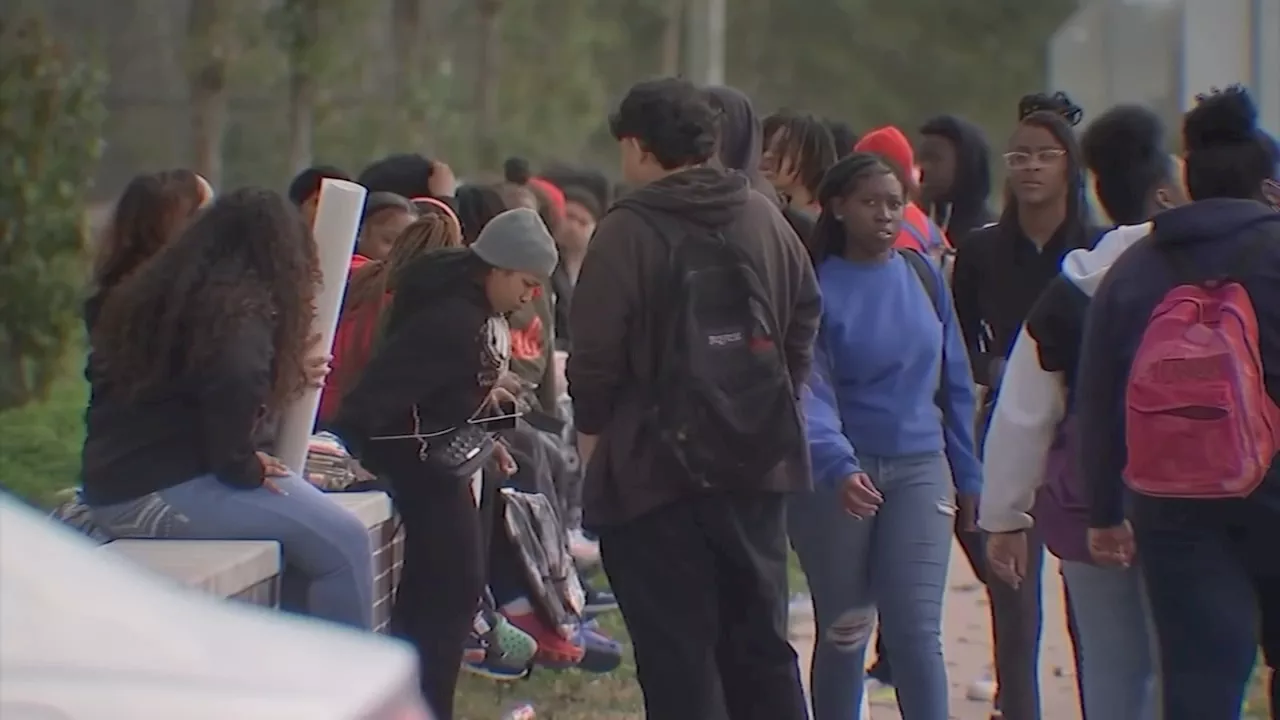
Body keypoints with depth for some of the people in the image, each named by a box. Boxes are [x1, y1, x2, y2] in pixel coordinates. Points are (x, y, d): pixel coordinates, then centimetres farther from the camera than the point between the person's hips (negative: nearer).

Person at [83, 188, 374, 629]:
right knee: (343, 544, -5)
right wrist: (241, 464, -13)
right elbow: (235, 383, -30)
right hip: (159, 496, -10)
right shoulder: (240, 311, -10)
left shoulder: (149, 292, 17)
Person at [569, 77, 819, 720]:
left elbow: (594, 354, -15)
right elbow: (804, 322, 13)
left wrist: (591, 431, 1)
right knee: (761, 647, 14)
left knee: (678, 662, 0)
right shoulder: (765, 218, 5)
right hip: (758, 468, 6)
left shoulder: (627, 231, -14)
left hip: (653, 472, -6)